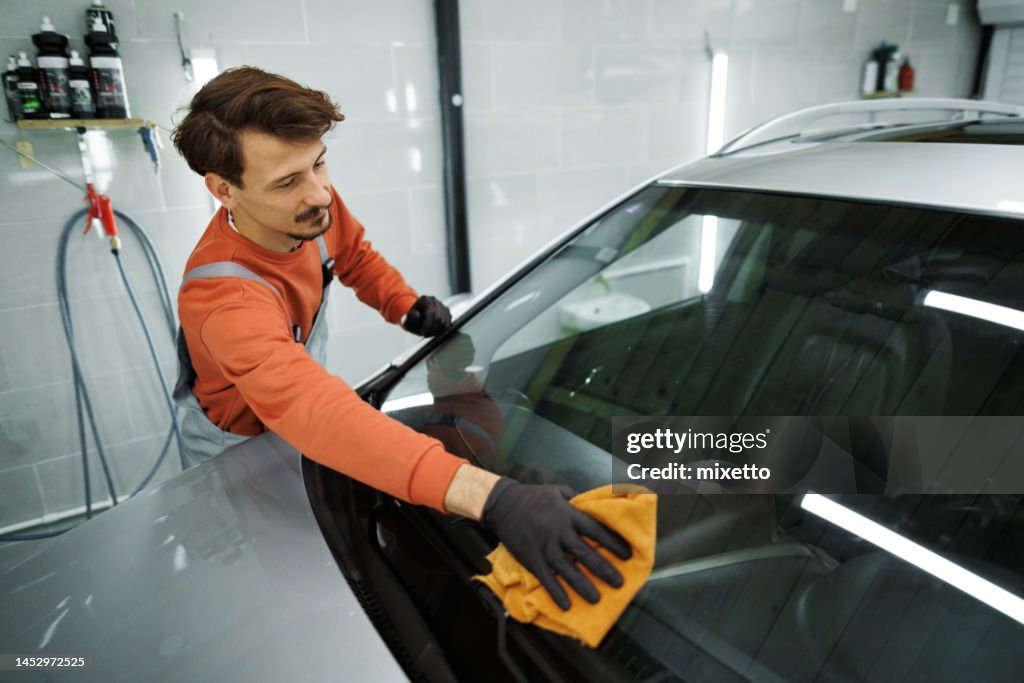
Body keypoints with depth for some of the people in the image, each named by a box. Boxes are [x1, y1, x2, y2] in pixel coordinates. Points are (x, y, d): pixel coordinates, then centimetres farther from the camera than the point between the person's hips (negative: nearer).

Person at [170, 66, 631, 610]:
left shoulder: (315, 206, -20)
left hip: (293, 424, 6)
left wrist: (406, 306, -19)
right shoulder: (222, 297, -43)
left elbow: (356, 256, 3)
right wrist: (491, 497, -72)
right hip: (236, 446, -5)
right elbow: (310, 407, -60)